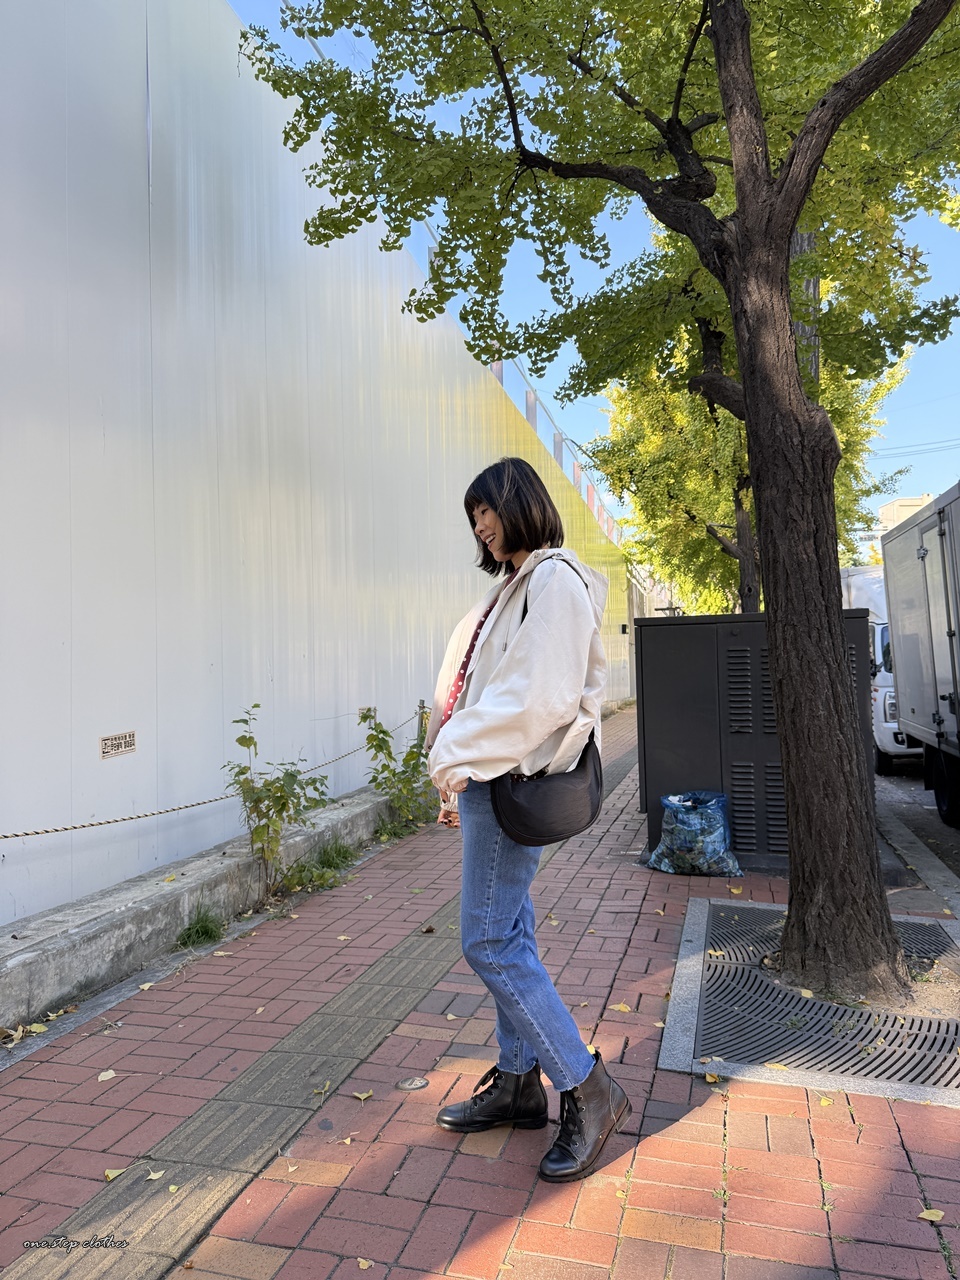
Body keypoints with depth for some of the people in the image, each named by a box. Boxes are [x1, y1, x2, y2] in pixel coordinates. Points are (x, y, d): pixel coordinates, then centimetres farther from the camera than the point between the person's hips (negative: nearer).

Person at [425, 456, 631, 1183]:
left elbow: (539, 696, -22)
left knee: (490, 943, -6)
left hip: (515, 782, -9)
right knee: (509, 937, 14)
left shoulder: (555, 580, -12)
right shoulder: (515, 583, 18)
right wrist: (461, 770, 13)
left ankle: (589, 1092, 8)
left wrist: (458, 755, -18)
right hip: (490, 778, 9)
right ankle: (518, 1082, 28)